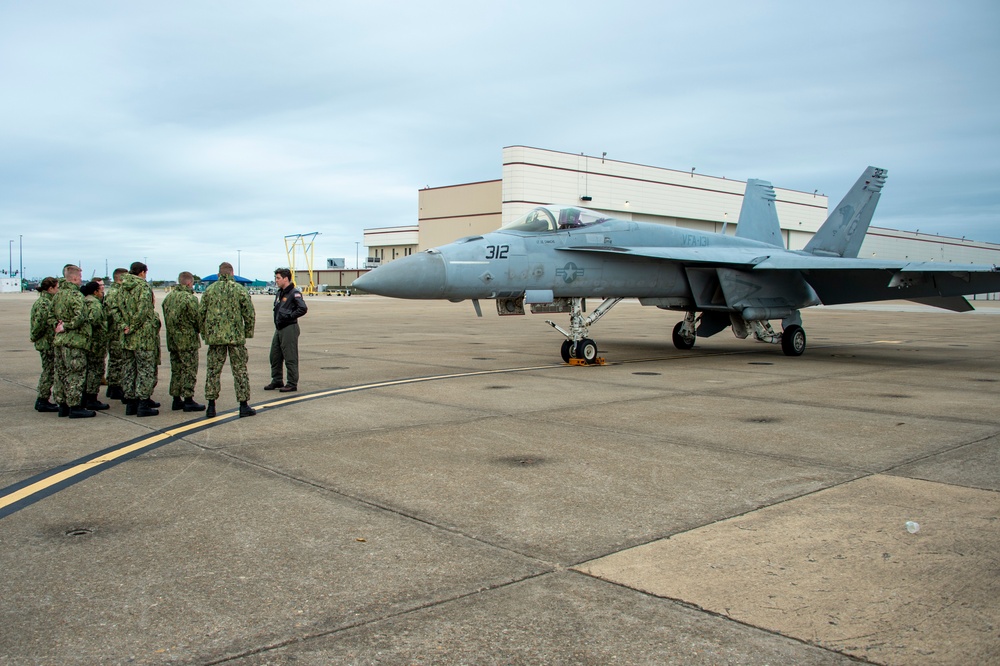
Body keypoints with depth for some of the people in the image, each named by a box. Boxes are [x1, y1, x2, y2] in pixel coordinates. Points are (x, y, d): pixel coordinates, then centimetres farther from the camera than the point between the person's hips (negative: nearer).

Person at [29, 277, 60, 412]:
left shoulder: (46, 301, 14)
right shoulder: (44, 303, -16)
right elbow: (39, 323, -23)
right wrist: (35, 336, -12)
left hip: (48, 343, 10)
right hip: (48, 343, -10)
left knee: (48, 371, 15)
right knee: (49, 372, -3)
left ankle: (41, 401, 22)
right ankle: (43, 402, 4)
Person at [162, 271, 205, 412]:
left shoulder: (168, 297, 9)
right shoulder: (190, 298, -15)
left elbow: (166, 318, 11)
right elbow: (197, 320, -14)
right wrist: (199, 330, 6)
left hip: (172, 340, 7)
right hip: (188, 340, -7)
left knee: (176, 370, 14)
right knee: (189, 370, -1)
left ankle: (176, 400, 18)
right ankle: (188, 400, -1)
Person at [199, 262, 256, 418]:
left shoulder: (210, 290, 4)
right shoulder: (240, 290, -2)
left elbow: (201, 313, 6)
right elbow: (249, 313, -3)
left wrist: (204, 333, 16)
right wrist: (248, 333, 8)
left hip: (214, 336, 2)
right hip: (236, 336, -2)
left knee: (213, 371, 8)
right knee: (240, 370, 4)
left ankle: (211, 406, 9)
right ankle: (244, 406, 5)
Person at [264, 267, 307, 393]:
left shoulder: (294, 293, -12)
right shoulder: (279, 293, 15)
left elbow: (303, 309, -22)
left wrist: (289, 316, -17)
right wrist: (277, 319, 12)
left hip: (289, 329, -9)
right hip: (279, 329, 9)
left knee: (290, 358, -4)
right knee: (275, 356, 13)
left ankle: (292, 383, 3)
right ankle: (277, 381, 24)